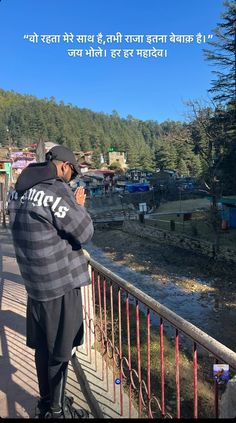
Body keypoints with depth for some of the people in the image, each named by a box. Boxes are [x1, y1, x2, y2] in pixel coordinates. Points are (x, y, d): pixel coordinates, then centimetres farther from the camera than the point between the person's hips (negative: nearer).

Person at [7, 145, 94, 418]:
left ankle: (46, 403, 39)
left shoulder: (19, 191, 7)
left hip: (35, 283, 8)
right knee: (59, 351, 10)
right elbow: (85, 233, -15)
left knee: (43, 347, 21)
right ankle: (56, 410, 28)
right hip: (60, 284, -8)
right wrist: (79, 205, -1)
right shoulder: (56, 190, -19)